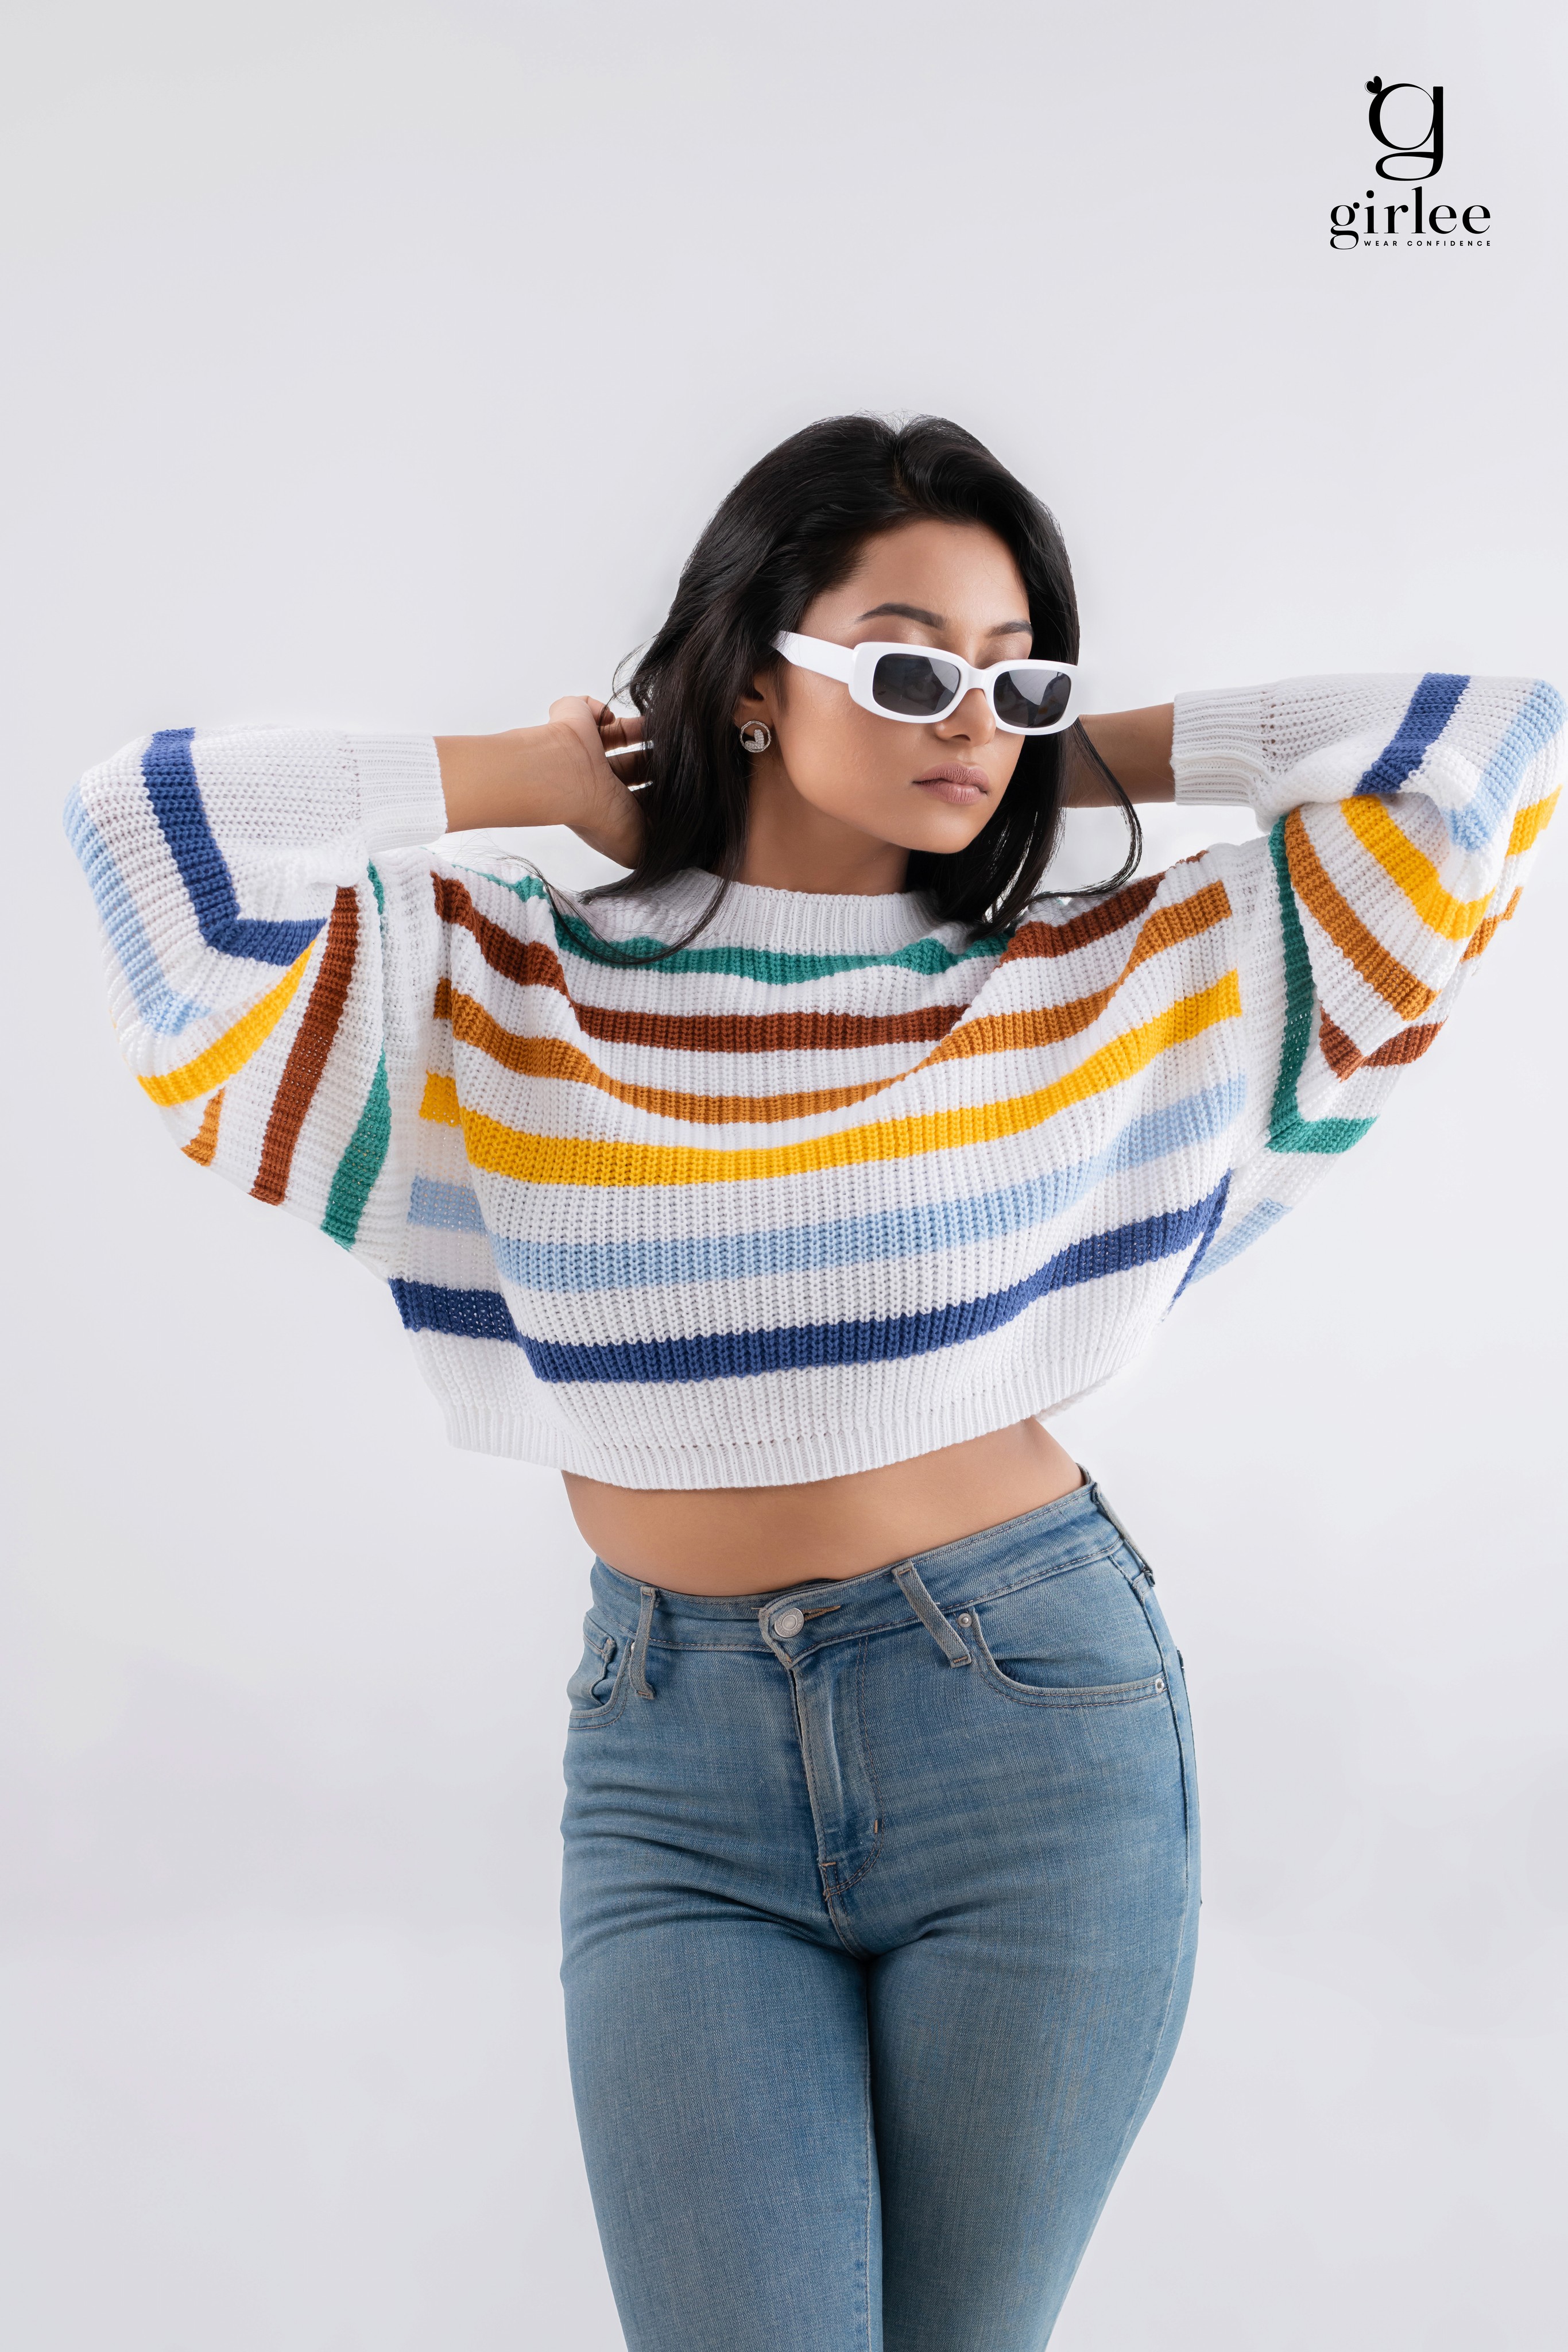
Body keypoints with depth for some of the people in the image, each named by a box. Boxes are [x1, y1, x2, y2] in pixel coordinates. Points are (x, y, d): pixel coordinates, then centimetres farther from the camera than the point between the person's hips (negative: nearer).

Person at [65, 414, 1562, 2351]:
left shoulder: (1114, 983, 2)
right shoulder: (504, 997, 1)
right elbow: (152, 820, -9)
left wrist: (1086, 757, 4)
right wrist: (545, 778, 0)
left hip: (1036, 1722, 1)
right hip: (672, 1768, 0)